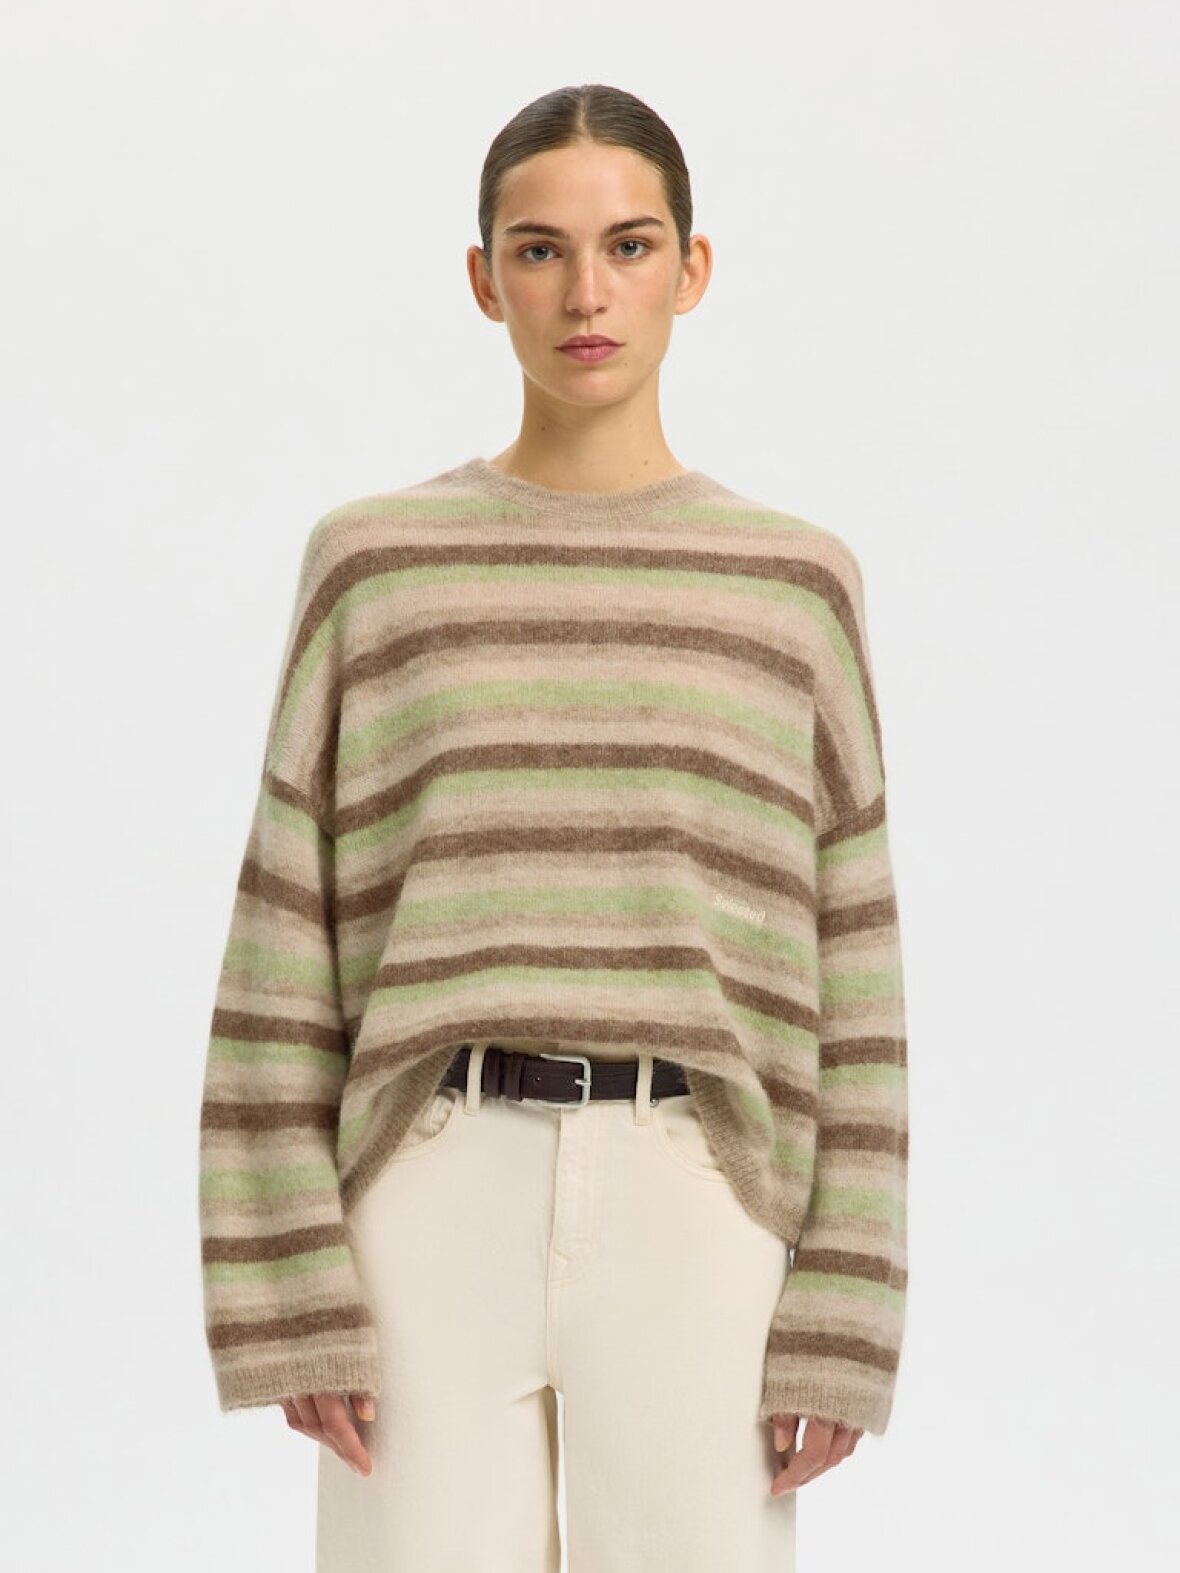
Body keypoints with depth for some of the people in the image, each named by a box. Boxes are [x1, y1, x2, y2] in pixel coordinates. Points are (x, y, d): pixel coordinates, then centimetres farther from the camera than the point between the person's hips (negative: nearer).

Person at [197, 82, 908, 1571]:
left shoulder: (793, 585, 9)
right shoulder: (375, 567, 7)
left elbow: (847, 984, 6)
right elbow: (284, 964, 5)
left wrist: (843, 1320, -2)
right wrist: (288, 1299, -4)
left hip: (696, 1220, 0)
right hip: (437, 1208, 0)